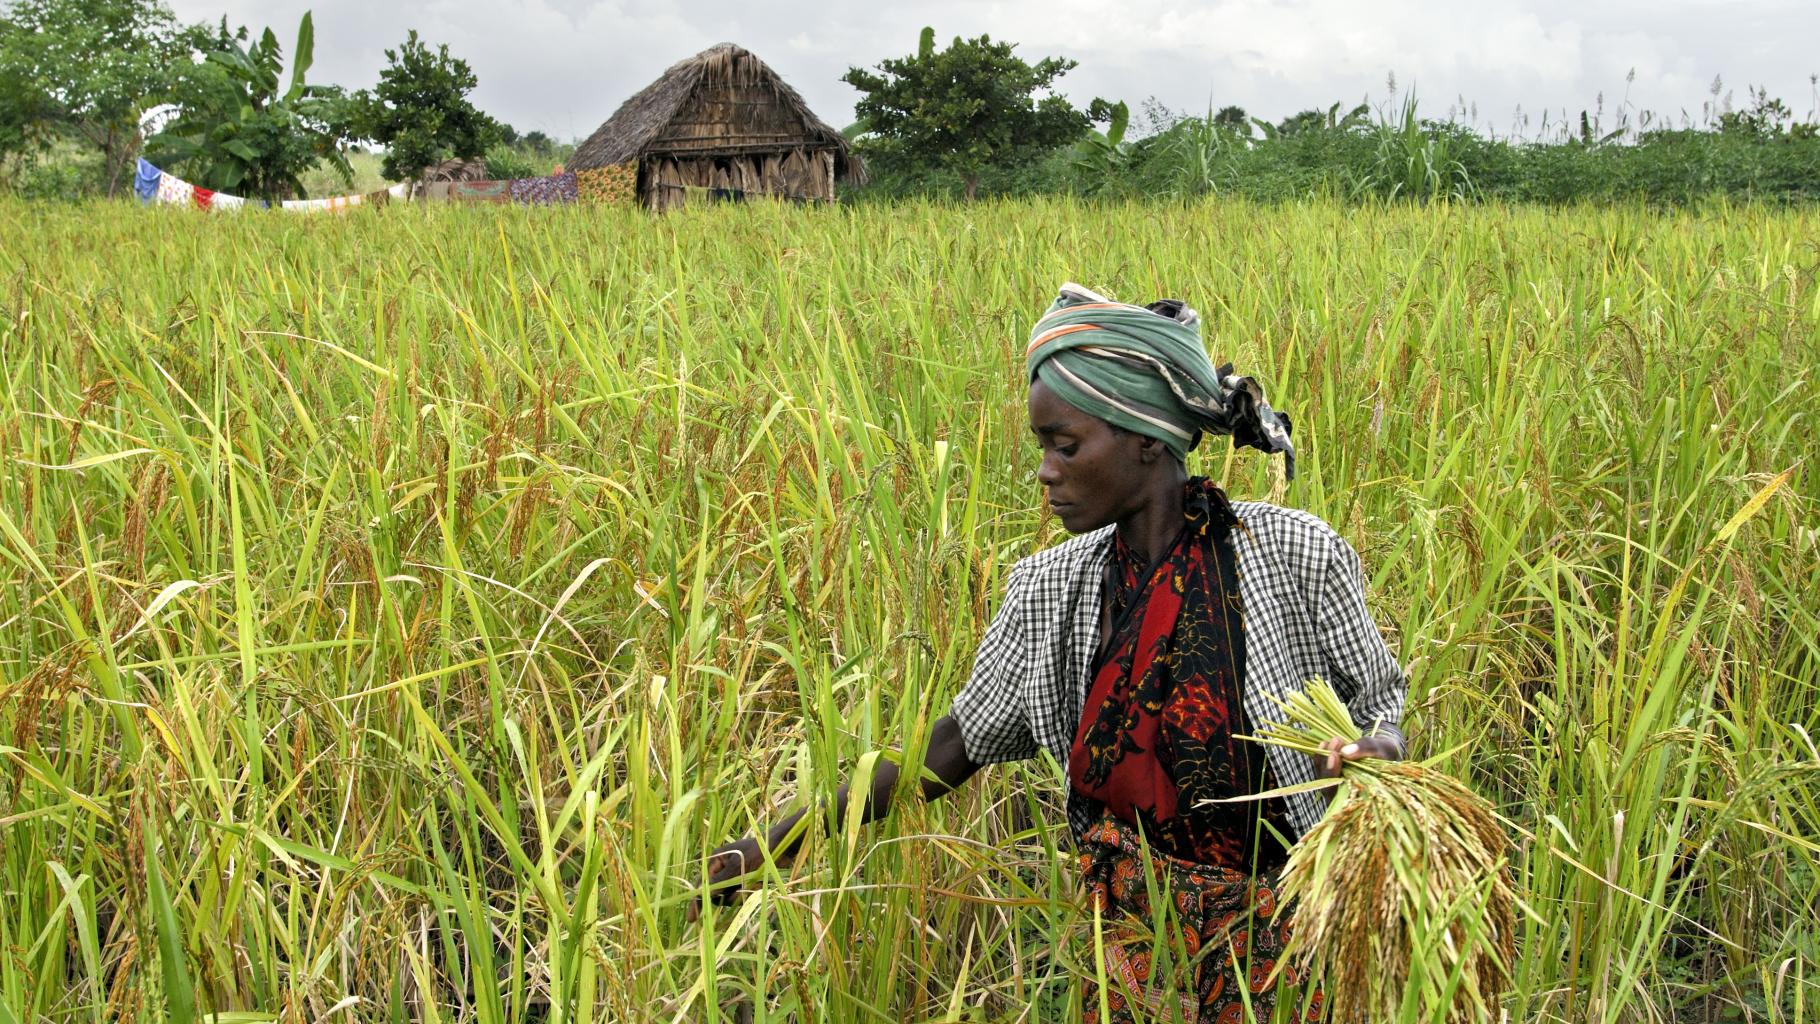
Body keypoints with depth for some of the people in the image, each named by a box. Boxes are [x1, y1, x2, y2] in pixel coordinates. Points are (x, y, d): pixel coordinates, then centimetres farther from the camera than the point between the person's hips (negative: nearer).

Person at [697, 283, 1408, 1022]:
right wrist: (772, 847, -3)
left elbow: (1380, 713, -1)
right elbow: (954, 746, 2)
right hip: (1132, 930, 3)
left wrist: (1369, 755, -26)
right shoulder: (1051, 590, -2)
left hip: (1278, 936, -2)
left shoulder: (1293, 554, -13)